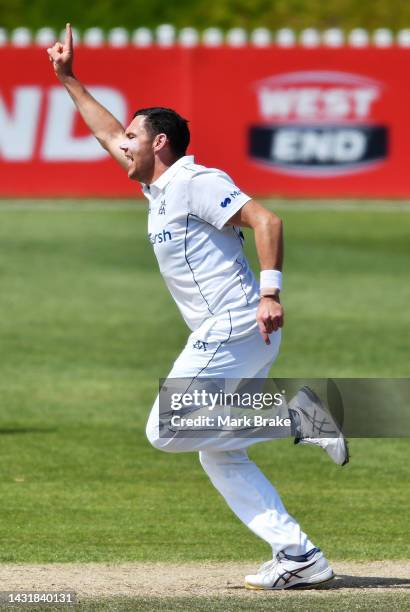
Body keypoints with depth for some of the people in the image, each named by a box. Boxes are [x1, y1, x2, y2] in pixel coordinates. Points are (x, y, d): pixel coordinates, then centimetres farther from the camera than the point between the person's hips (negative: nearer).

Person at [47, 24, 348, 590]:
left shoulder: (196, 182, -8)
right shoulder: (159, 189, 20)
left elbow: (264, 220, -19)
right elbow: (109, 132, 34)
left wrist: (270, 293, -29)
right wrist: (68, 79, 36)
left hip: (234, 329, -10)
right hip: (225, 336, 10)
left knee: (166, 431, -10)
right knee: (218, 454, 6)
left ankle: (294, 417, -13)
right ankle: (299, 558, 0)